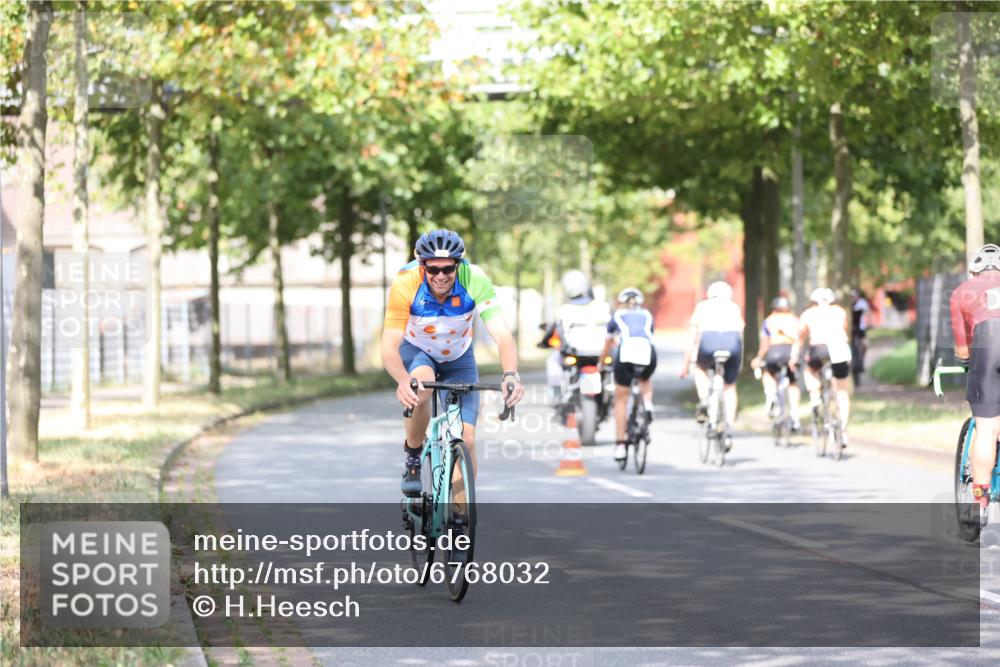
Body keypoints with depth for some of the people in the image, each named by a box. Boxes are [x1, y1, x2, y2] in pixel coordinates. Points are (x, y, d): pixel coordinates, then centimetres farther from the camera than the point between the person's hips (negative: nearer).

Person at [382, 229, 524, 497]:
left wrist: (511, 375, -55)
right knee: (420, 387, -36)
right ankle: (412, 459, -12)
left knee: (466, 438, -10)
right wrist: (402, 381, -55)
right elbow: (389, 348, -35)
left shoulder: (475, 280, -31)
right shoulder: (406, 284, -32)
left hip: (458, 358, 2)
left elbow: (502, 335, -36)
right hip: (416, 351, -1)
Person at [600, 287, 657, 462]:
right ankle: (647, 404, 7)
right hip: (647, 352, 1)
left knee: (621, 401, 13)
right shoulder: (647, 316, 31)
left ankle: (620, 445, 9)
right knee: (645, 380, 37)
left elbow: (607, 346, 40)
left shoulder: (617, 316, 29)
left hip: (626, 352, -1)